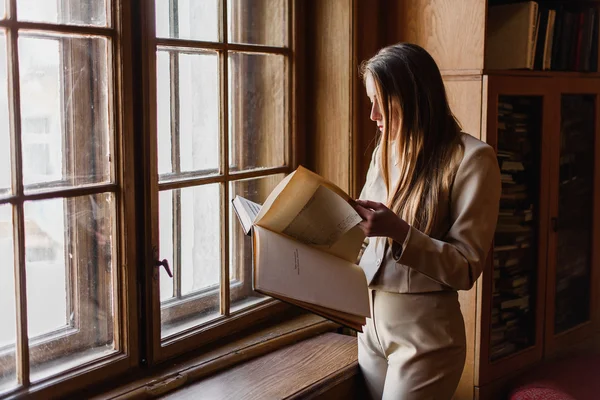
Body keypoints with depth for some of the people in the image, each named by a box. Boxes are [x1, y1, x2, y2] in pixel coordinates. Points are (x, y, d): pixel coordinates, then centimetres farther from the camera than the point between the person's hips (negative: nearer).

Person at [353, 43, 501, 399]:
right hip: (371, 319, 6)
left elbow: (467, 268, -13)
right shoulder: (386, 151, 9)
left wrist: (399, 232, -24)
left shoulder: (472, 158, -12)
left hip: (425, 332, -6)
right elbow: (371, 235, 10)